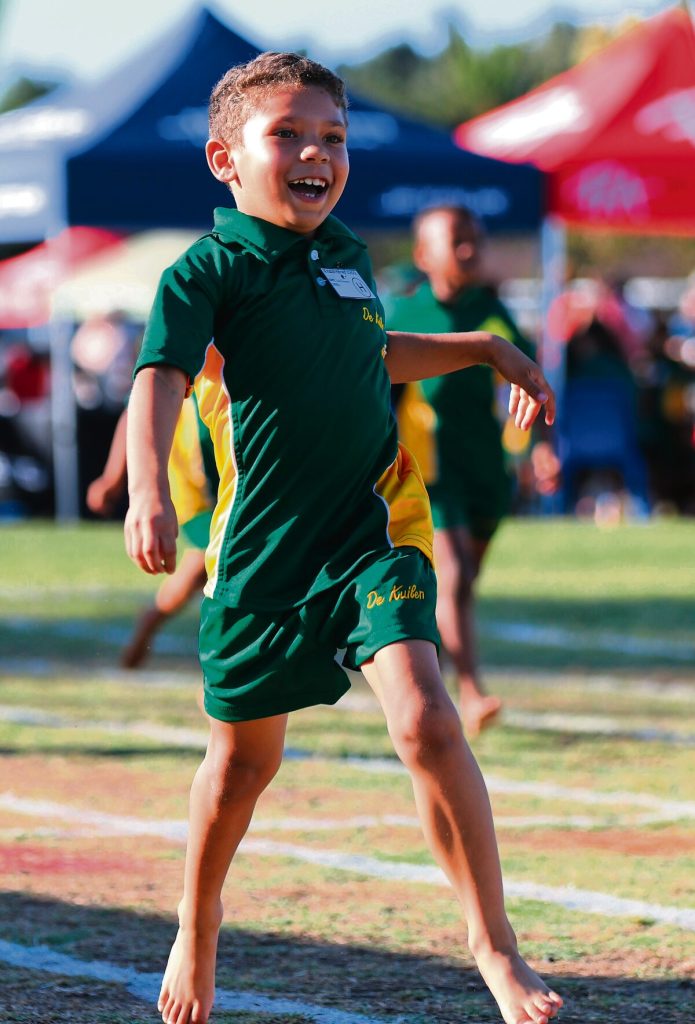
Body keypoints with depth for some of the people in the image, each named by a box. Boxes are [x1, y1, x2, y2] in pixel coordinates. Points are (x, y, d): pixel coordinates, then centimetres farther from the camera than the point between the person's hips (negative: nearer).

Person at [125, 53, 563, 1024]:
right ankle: (198, 927, 37)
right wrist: (149, 489, -40)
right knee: (244, 758, 10)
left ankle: (495, 944, -12)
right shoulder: (210, 269, -8)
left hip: (372, 528, 3)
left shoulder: (347, 256, 11)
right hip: (263, 543, -3)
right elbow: (160, 378, -23)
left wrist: (491, 349, 37)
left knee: (425, 717, -17)